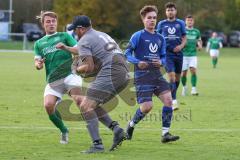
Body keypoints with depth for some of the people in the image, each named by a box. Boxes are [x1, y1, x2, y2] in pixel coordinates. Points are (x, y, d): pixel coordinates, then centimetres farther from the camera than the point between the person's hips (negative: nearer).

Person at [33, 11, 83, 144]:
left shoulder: (64, 36, 15)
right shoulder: (39, 43, 22)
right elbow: (37, 64, 14)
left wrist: (66, 47, -19)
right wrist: (39, 64, -11)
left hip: (69, 74, -2)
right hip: (52, 80, 3)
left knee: (79, 100, -27)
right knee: (48, 105, -19)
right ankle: (64, 131, 3)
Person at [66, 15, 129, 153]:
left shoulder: (84, 41, -1)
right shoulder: (101, 34, 27)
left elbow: (89, 66, -11)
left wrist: (78, 70, 10)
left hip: (110, 73, -9)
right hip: (124, 74, 9)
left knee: (86, 106, -9)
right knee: (93, 105, 19)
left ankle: (97, 144, -20)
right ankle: (116, 129, 2)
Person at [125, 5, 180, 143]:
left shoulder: (160, 38, 14)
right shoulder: (138, 36, -3)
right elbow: (127, 54, -4)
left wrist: (161, 62, -2)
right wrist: (137, 62, -20)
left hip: (156, 74, 6)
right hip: (142, 75, -6)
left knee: (168, 99, -13)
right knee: (147, 106, -14)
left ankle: (165, 133, -6)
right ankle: (131, 125, 16)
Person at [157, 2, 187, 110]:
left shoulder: (180, 23, 7)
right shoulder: (161, 24, 6)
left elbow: (184, 38, 8)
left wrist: (181, 46, -10)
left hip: (178, 53, 2)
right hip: (167, 53, -2)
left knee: (177, 77, 10)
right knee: (171, 75, -16)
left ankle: (173, 96, 31)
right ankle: (174, 101, -17)